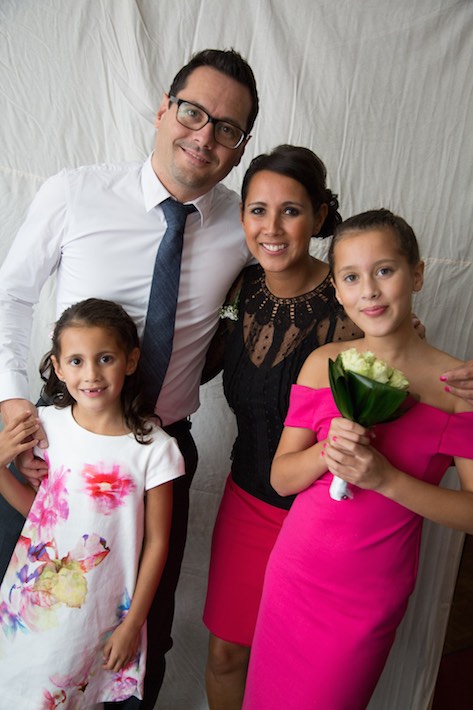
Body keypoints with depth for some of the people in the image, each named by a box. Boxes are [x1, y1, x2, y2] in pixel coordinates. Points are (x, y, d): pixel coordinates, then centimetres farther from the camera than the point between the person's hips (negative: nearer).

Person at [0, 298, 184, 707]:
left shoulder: (153, 448, -18)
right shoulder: (45, 426, -8)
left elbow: (157, 542, -9)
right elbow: (35, 507, 4)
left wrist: (133, 623, -4)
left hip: (100, 616, -3)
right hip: (33, 602, 3)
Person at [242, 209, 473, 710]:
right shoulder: (324, 364, -5)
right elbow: (281, 477, -2)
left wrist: (385, 477, -24)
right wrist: (327, 450, -21)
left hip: (372, 591, -2)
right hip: (297, 573, 3)